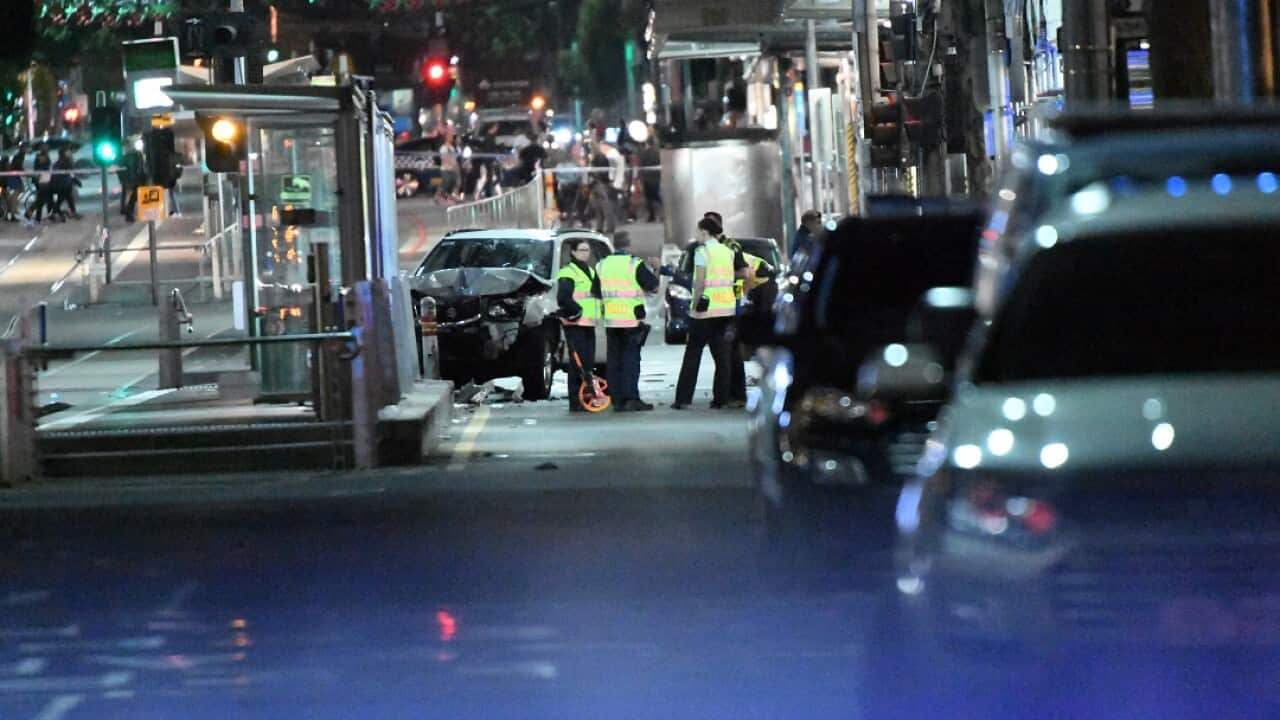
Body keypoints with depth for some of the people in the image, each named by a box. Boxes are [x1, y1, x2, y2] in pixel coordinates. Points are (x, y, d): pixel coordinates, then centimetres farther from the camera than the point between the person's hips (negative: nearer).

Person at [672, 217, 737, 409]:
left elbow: (700, 281, -14)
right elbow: (731, 278, 7)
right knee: (722, 354, 7)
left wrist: (694, 305, -10)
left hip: (705, 308, -5)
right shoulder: (727, 251, 11)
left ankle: (682, 399, 1)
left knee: (692, 354, 1)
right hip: (726, 307, 5)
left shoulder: (702, 251, -8)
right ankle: (721, 397, 4)